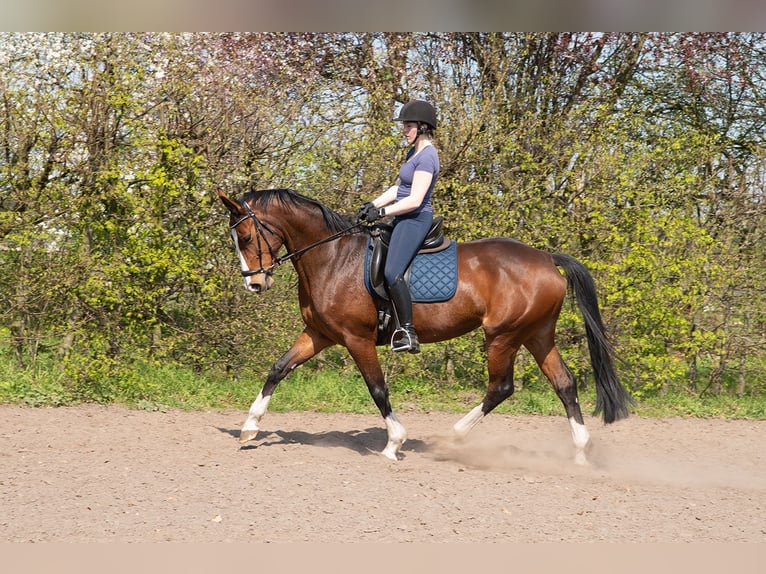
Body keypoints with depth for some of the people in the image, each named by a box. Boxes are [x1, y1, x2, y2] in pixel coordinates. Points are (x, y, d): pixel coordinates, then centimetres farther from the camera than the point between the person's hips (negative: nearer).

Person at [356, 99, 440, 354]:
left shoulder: (426, 157, -15)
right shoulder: (414, 152, 16)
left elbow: (414, 200, -21)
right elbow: (397, 188, 19)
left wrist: (382, 212, -18)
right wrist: (372, 205, 6)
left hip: (415, 220, -11)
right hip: (404, 220, 11)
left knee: (392, 272, -24)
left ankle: (408, 333, -25)